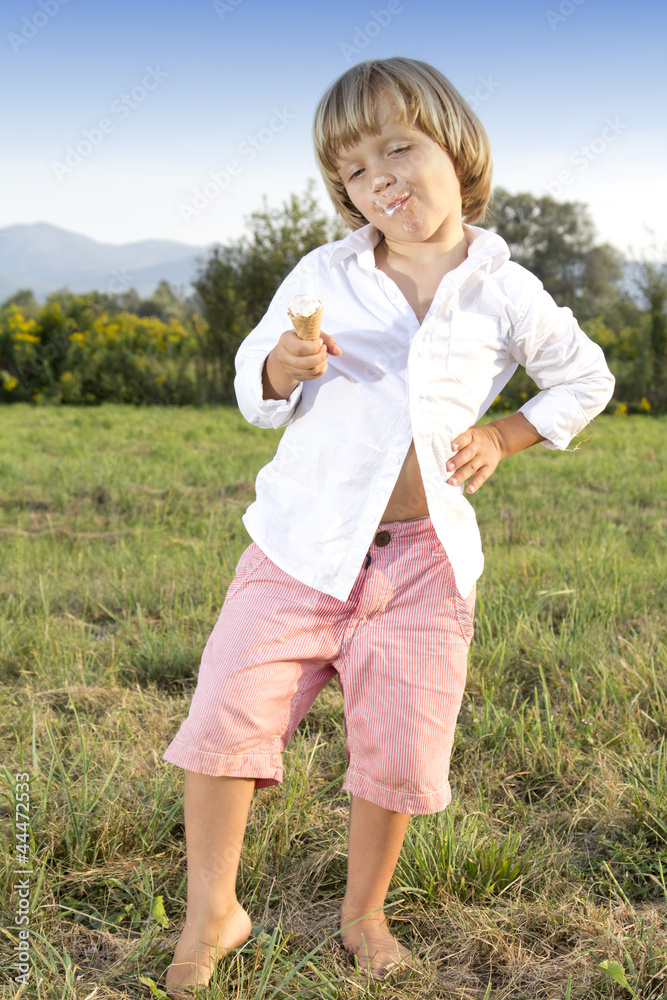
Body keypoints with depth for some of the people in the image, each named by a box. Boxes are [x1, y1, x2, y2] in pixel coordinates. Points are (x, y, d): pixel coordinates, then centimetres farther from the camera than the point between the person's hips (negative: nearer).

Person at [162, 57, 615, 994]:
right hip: (304, 541, 1)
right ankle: (212, 911, 14)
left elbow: (586, 380, 18)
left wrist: (503, 437, 5)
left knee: (401, 750, 3)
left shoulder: (505, 295, 3)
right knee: (229, 712, -7)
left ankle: (364, 914, 29)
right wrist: (281, 366, -12)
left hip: (422, 560, 0)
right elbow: (252, 384, 11)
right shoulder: (322, 275, 4)